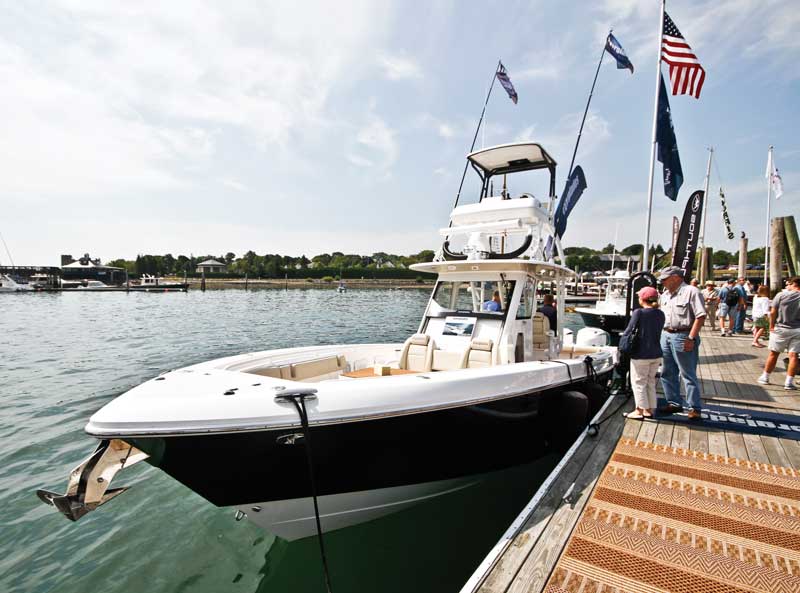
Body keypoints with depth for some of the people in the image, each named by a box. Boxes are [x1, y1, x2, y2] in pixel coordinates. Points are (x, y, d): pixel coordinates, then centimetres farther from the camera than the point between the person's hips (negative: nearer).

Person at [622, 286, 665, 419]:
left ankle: (640, 410, 10)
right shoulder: (660, 314, 3)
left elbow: (629, 331, -13)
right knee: (650, 382, 18)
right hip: (656, 354, 6)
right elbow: (658, 332, 10)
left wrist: (623, 335, 7)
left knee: (639, 382, 5)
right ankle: (650, 409, 25)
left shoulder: (638, 313, -15)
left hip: (641, 355, -6)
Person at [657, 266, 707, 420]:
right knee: (667, 373, 12)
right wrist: (660, 335, 14)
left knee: (688, 374, 0)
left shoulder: (691, 292, -9)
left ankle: (695, 407, 10)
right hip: (665, 335, 8)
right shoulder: (665, 295, 15)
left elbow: (701, 316, -14)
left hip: (682, 336, -8)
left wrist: (691, 338, -19)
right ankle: (674, 403, 24)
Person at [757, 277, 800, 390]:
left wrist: (772, 326, 5)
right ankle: (789, 382, 5)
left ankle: (765, 377, 19)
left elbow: (773, 313, -7)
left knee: (773, 353, 9)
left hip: (781, 329, -1)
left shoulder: (781, 295, -8)